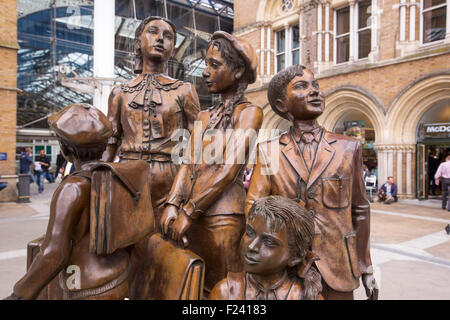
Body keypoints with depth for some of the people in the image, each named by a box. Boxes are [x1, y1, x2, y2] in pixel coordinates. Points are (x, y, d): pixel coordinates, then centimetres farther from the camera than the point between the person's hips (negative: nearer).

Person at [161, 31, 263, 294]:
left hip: (223, 215, -6)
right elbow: (188, 164, 7)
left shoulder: (249, 112, -4)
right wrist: (173, 205, -8)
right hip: (195, 218, 7)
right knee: (201, 288, 17)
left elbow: (230, 169, -14)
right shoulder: (205, 117, 17)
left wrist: (189, 211, -14)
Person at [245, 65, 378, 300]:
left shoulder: (348, 148, 0)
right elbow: (253, 206, -5)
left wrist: (366, 269, 9)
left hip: (336, 266, 1)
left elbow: (360, 210, 5)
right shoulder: (269, 152, -1)